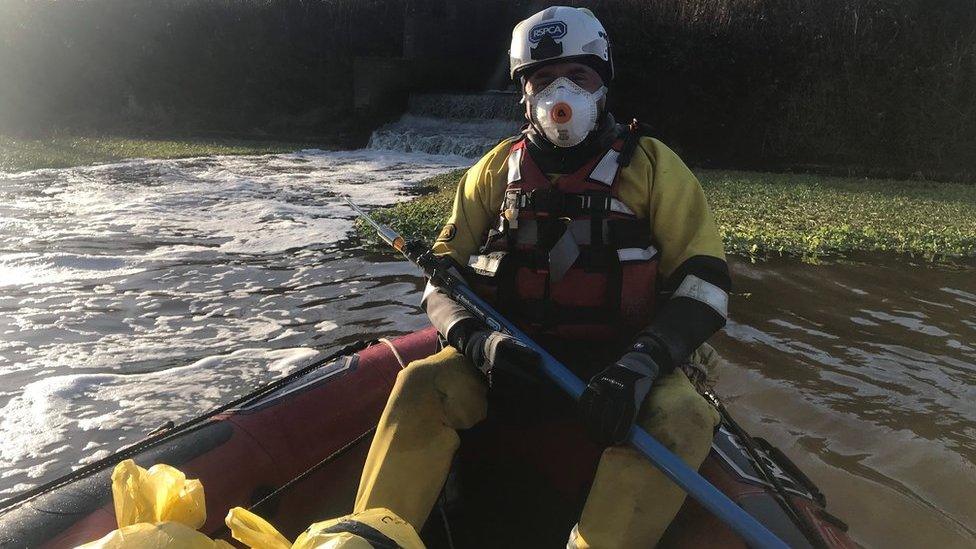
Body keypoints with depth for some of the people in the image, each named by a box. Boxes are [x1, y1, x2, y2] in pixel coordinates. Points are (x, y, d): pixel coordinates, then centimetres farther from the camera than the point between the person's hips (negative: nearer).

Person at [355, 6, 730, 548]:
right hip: (512, 354, 2)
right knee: (422, 384, -25)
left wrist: (641, 363, -24)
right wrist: (477, 340, -16)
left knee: (681, 417, -31)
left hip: (619, 356, -1)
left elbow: (703, 282, -5)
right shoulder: (496, 169, 10)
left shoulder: (651, 165, 2)